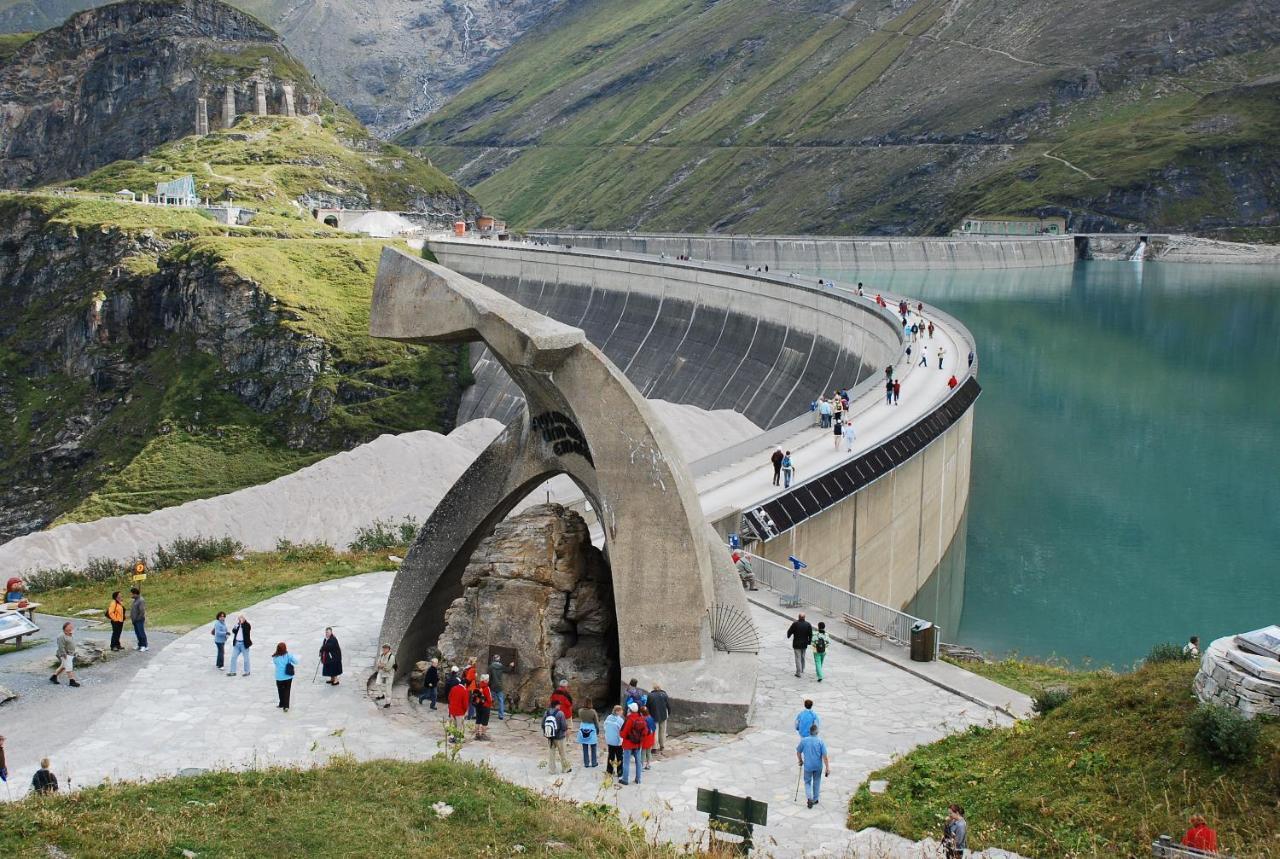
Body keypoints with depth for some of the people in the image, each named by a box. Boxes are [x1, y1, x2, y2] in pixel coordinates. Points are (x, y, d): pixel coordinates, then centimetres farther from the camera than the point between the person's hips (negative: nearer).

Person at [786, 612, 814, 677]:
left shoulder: (795, 624, -17)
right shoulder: (808, 624, -8)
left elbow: (789, 632, -6)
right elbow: (810, 635, -3)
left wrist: (788, 636, 16)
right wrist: (809, 642, 11)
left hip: (796, 644, -4)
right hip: (804, 644, 4)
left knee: (798, 658, 2)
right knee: (802, 657, 22)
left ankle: (798, 672, -1)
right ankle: (802, 670, 35)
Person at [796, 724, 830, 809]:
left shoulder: (804, 741, -9)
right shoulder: (820, 741, -13)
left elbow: (798, 752, 3)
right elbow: (824, 756, -13)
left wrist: (800, 761, 22)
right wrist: (827, 768, -7)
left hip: (807, 766, 0)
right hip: (818, 766, 0)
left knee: (807, 782, 13)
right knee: (816, 782, 19)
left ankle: (809, 798, -7)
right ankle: (815, 799, 29)